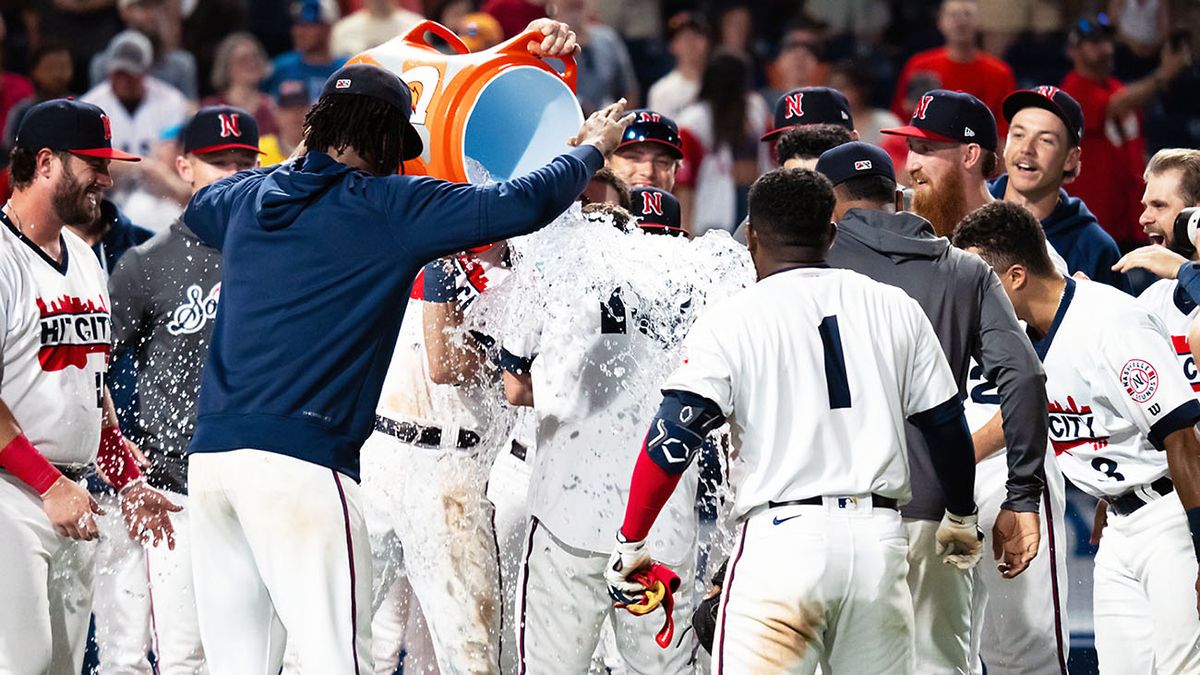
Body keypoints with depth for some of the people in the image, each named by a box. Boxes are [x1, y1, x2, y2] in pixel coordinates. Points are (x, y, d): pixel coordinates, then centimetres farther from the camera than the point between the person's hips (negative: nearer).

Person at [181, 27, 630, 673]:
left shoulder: (251, 197, 17)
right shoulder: (385, 207, -1)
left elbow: (199, 206, 43)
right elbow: (523, 204, 0)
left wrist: (301, 161, 49)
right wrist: (591, 149, 18)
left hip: (211, 452, 6)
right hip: (301, 459, -6)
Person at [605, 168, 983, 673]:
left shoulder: (730, 322, -1)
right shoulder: (895, 309, 10)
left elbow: (672, 439, -10)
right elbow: (948, 427, 16)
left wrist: (630, 544, -2)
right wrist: (961, 519, 32)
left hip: (782, 537, -4)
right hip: (880, 537, 4)